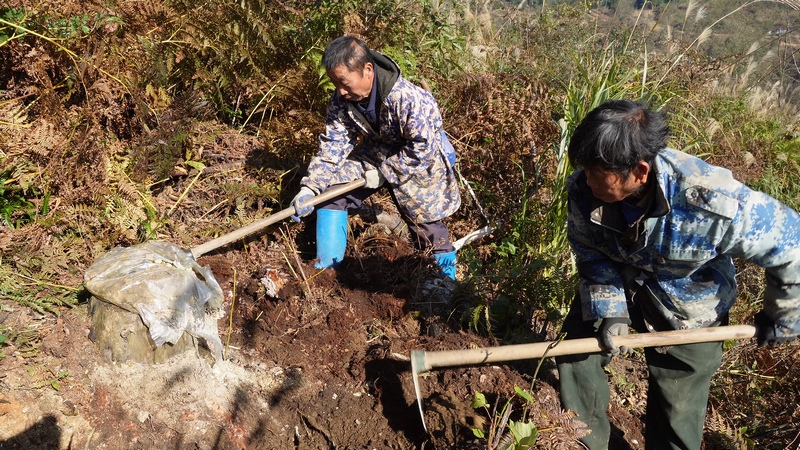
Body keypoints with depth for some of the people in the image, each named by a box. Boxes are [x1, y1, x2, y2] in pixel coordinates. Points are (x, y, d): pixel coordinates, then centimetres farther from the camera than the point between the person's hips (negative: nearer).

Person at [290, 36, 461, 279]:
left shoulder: (408, 100, -36)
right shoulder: (340, 101, -18)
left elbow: (421, 150, -30)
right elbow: (332, 146, -16)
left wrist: (384, 172, -26)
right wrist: (310, 187, -27)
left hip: (418, 164, -5)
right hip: (376, 152, 5)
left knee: (426, 223, 0)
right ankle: (326, 268, 9)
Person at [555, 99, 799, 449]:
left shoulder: (716, 204, -38)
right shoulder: (584, 189, -26)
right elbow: (592, 255, -8)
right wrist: (608, 311, -19)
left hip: (686, 307, -3)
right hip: (618, 284, 3)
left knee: (676, 408, 8)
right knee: (575, 355, 3)